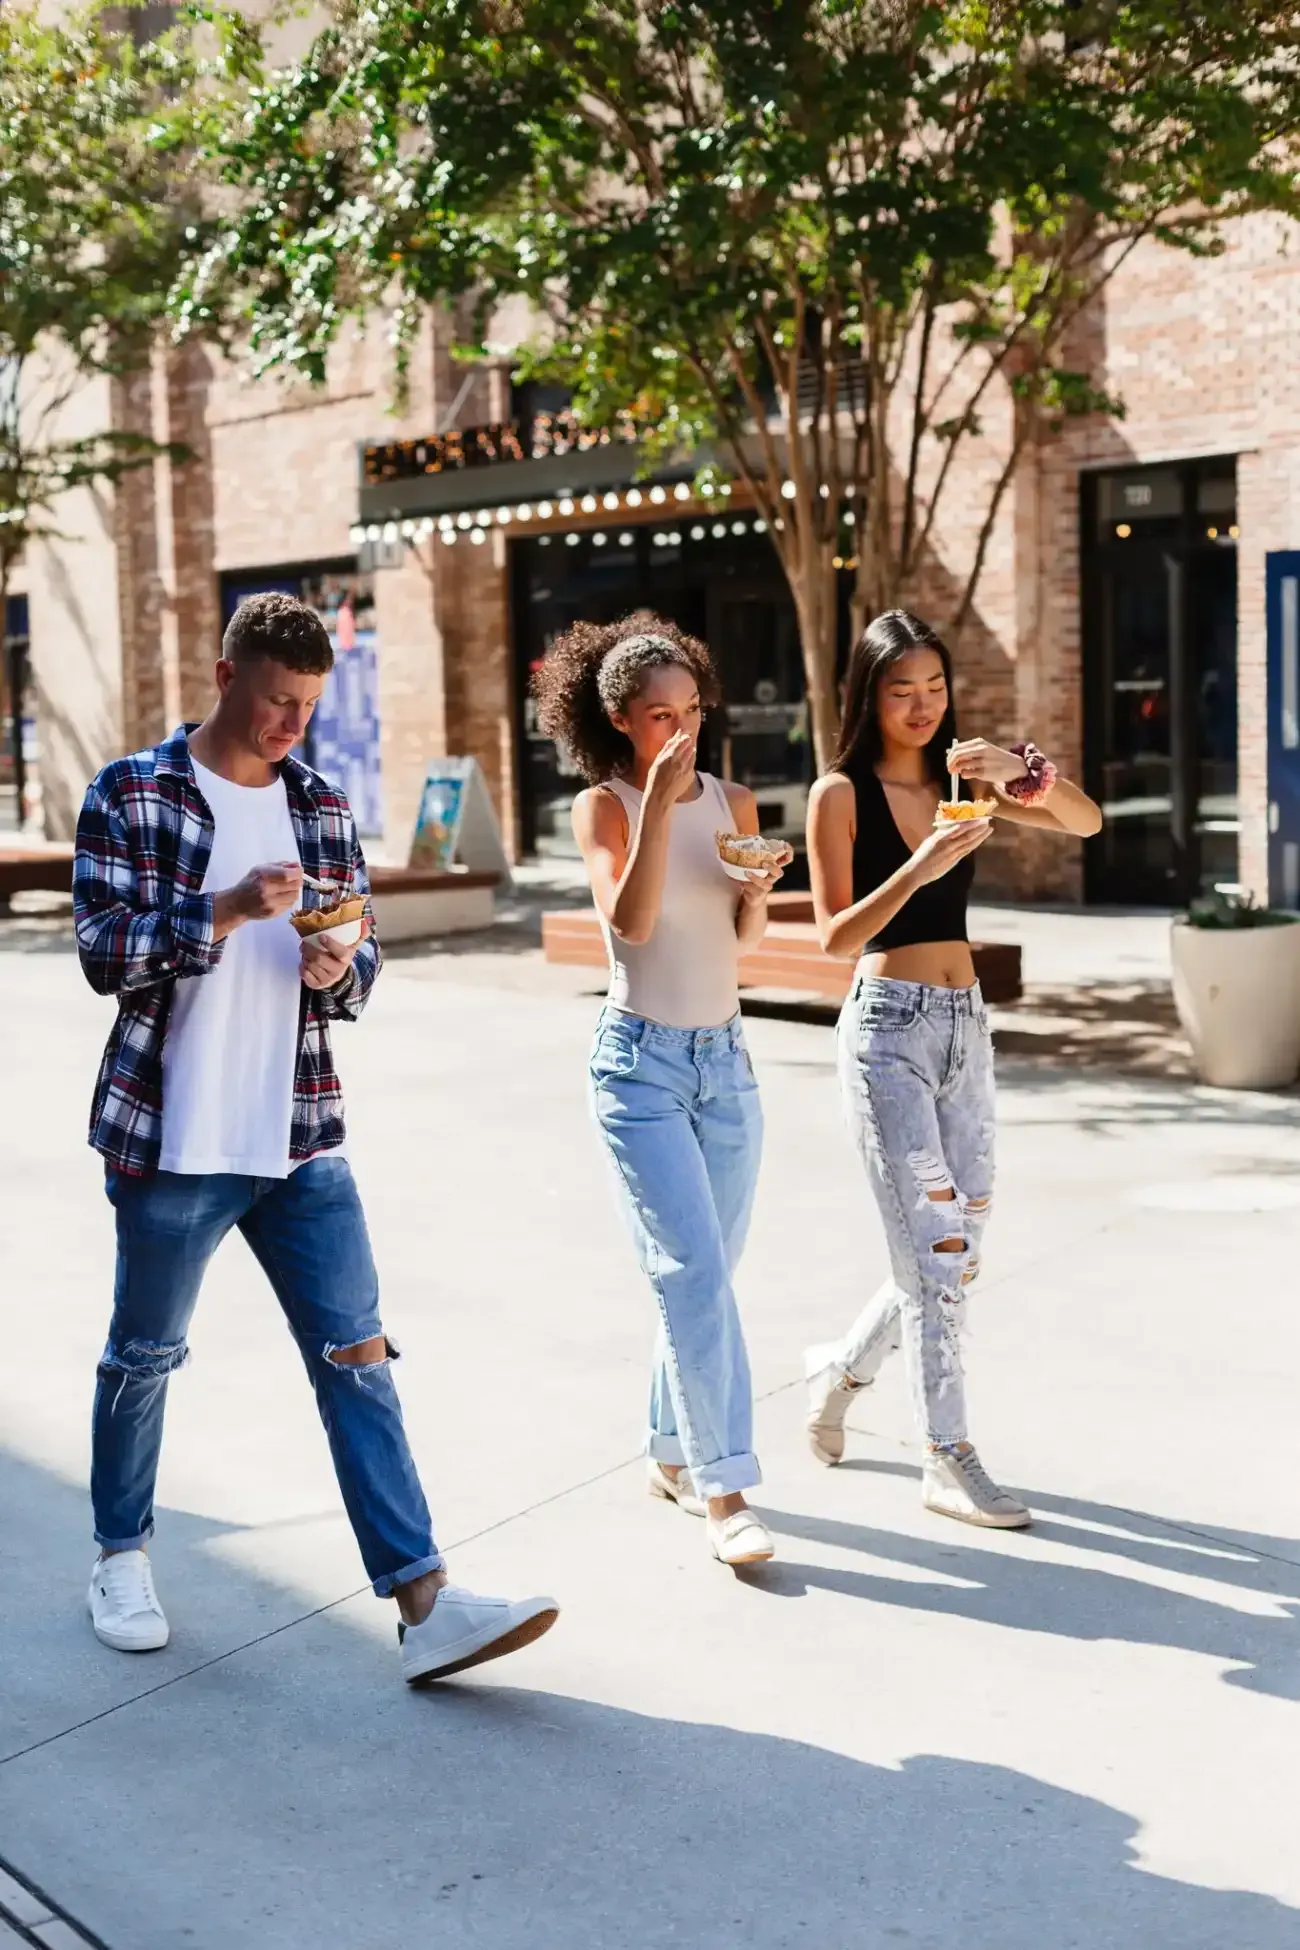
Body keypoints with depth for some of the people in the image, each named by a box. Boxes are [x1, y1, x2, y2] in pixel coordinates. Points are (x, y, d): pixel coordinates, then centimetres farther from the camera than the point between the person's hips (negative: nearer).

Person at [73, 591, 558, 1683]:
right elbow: (104, 953, -11)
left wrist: (338, 972, -11)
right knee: (145, 1357, 12)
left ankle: (425, 1605, -3)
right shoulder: (132, 797, -3)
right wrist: (229, 908, -23)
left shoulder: (322, 808, 10)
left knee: (357, 1359, -2)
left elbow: (362, 959, 12)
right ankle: (122, 1558, 34)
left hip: (301, 1140, 4)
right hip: (171, 1141, -3)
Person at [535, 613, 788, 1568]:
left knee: (706, 1274, 12)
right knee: (696, 1275, -13)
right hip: (641, 1063, -5)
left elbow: (744, 938, 8)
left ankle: (673, 1451, 29)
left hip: (726, 1059, 5)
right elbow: (631, 922, -21)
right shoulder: (605, 806, -7)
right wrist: (658, 806, -26)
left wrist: (761, 893, -12)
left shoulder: (732, 801, 6)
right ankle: (723, 1485, -8)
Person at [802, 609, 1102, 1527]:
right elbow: (836, 935, -11)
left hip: (966, 1023, 6)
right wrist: (918, 867, -24)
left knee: (960, 1247, 10)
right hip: (889, 1027, -6)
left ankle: (842, 1367, 33)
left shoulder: (959, 776, 10)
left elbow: (1086, 822, -1)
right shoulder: (841, 792, -4)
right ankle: (949, 1461, 2)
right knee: (934, 1245, -8)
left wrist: (1023, 771, -19)